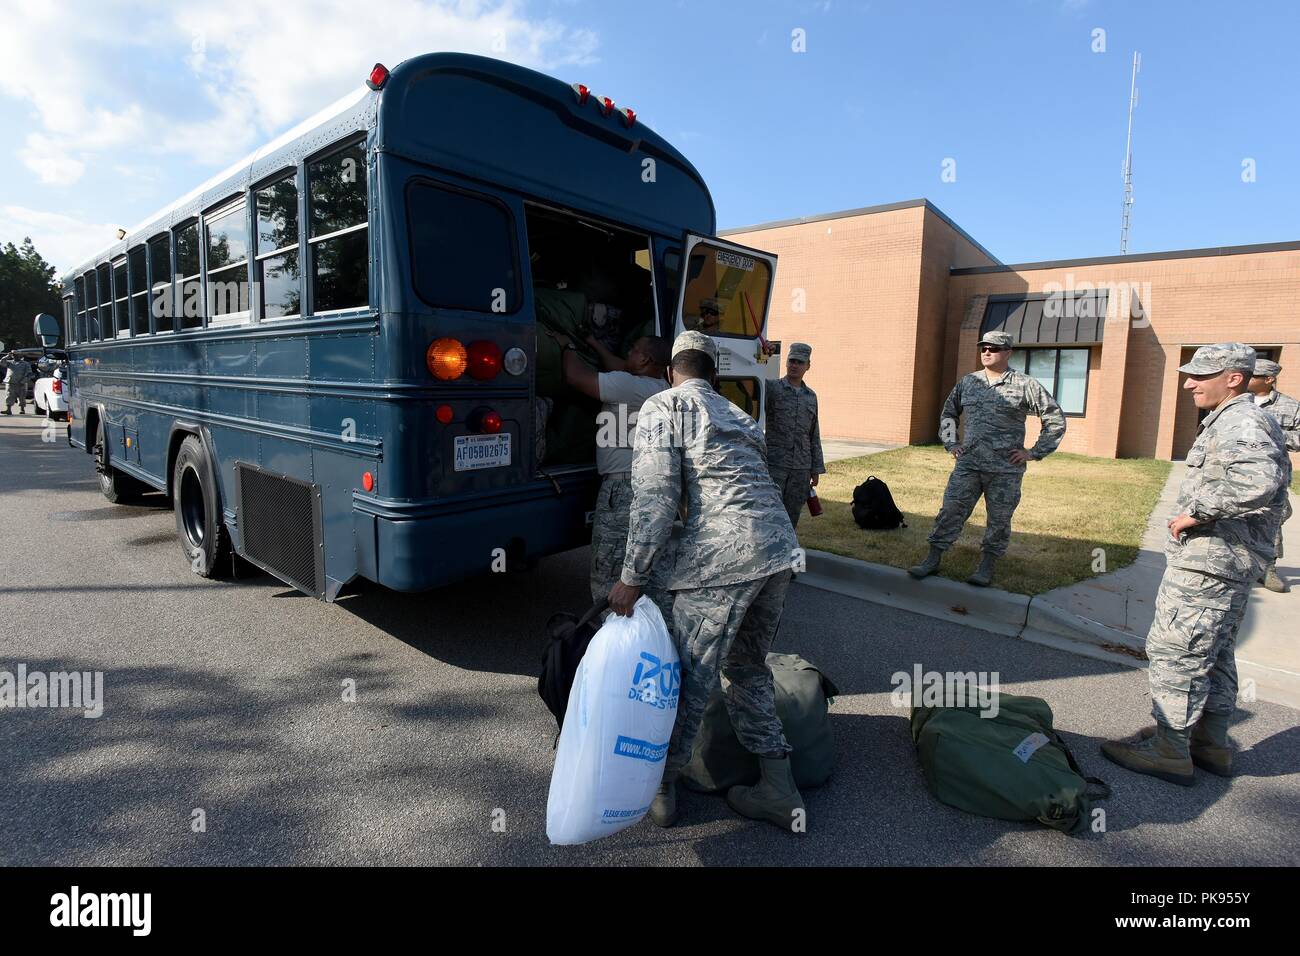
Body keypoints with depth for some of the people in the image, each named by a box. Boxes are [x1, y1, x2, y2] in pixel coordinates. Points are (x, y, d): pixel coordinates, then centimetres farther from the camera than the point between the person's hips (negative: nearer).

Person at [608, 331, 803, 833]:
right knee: (748, 668, 21)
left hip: (720, 554, -7)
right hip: (778, 546, 8)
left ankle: (662, 787, 24)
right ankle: (779, 789, 24)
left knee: (692, 677, 6)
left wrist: (632, 577, -7)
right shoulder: (737, 414, 24)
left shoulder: (663, 407, 2)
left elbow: (654, 496, -9)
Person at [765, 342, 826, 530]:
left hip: (801, 468, 5)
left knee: (792, 516, 9)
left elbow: (814, 436, 17)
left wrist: (816, 469, 13)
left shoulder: (811, 396, 14)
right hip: (774, 464, -5)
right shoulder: (772, 389, -1)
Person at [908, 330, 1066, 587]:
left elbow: (1056, 420, 2)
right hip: (968, 465, 3)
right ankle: (933, 560, 6)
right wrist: (950, 443, 13)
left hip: (1005, 469, -3)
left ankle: (986, 568, 18)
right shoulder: (967, 382, 9)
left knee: (999, 520, 6)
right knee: (951, 511, -1)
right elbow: (948, 413, 24)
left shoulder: (1025, 385, -2)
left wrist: (1034, 453, -2)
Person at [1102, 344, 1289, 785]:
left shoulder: (1240, 423, -17)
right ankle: (1211, 743, 31)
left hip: (1207, 563, -11)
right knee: (1214, 654, 19)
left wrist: (1198, 511, -26)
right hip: (1230, 562, 11)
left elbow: (1259, 479, -36)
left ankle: (1169, 751, 4)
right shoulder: (1241, 421, 17)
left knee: (1175, 651, -4)